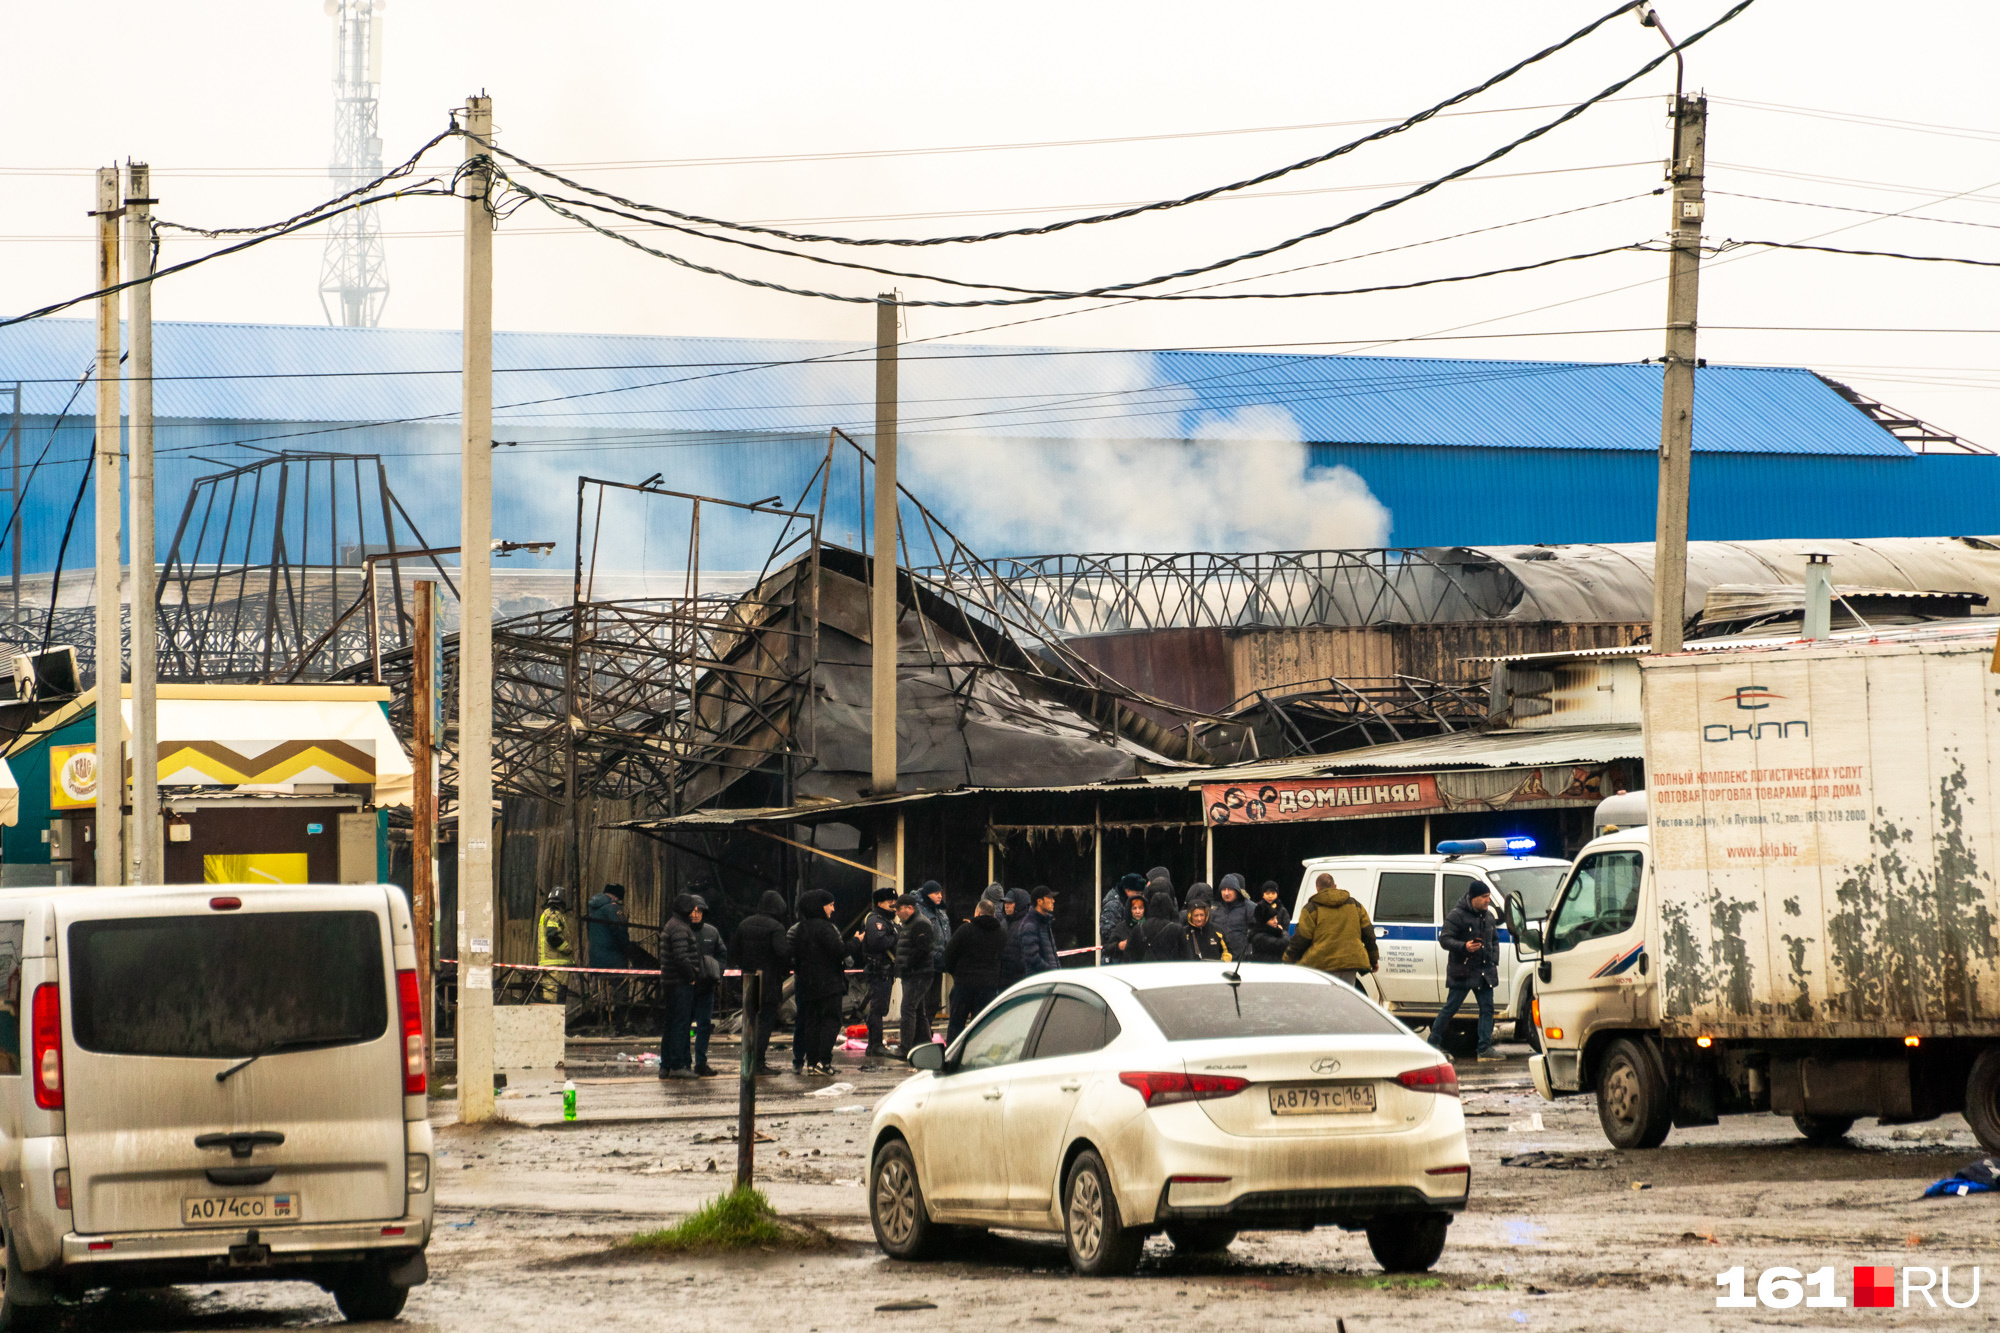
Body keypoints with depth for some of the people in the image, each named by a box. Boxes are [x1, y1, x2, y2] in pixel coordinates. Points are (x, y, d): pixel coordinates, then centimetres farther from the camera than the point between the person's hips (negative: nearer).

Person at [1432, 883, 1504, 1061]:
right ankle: (1434, 1042, 11)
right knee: (1450, 1008, -1)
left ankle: (1485, 1048, 1)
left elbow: (1495, 939, 26)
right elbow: (1444, 939, -14)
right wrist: (1463, 947, -29)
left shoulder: (1488, 916, 14)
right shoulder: (1456, 915, -9)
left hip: (1485, 972, 7)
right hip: (1462, 972, -7)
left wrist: (1494, 960, 10)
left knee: (1487, 1008, 0)